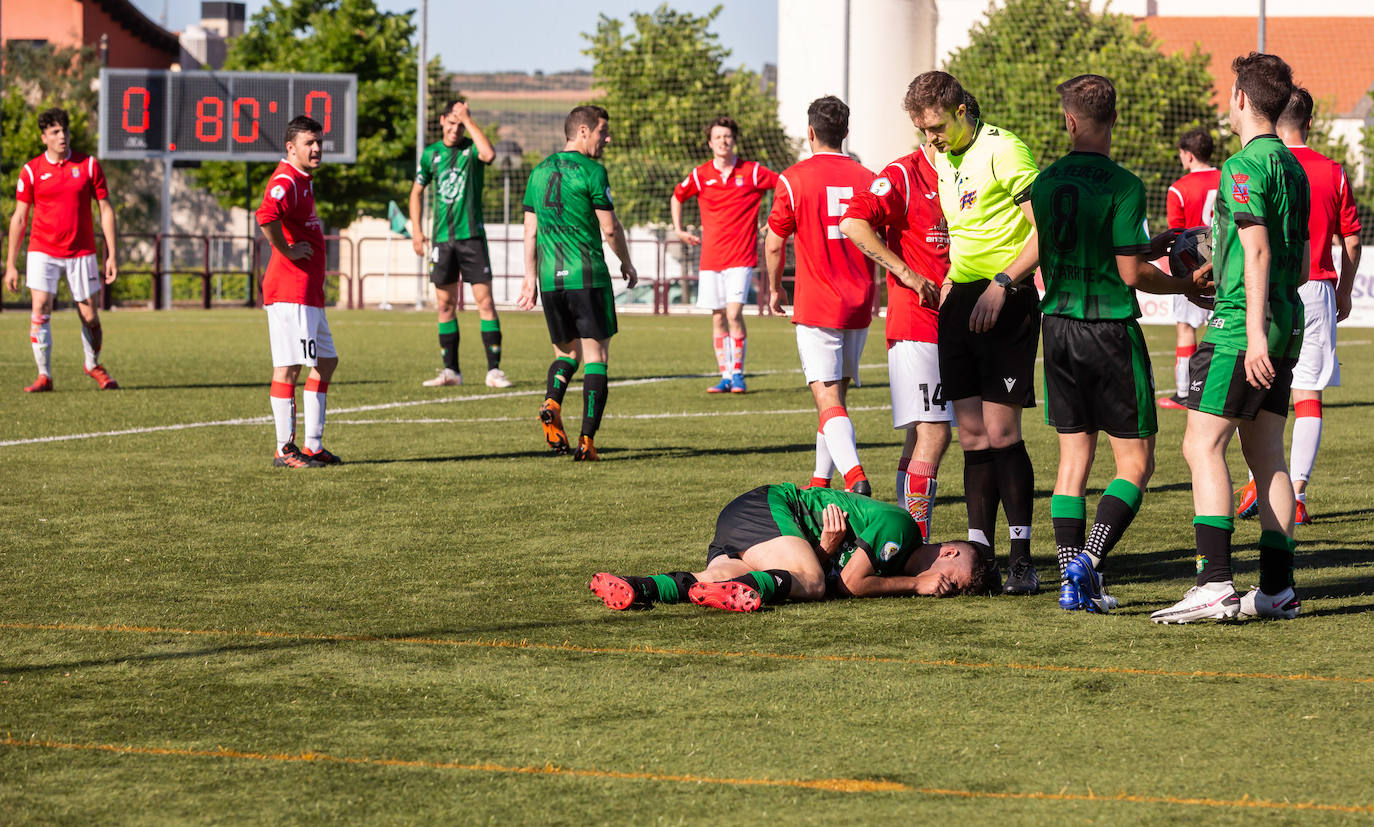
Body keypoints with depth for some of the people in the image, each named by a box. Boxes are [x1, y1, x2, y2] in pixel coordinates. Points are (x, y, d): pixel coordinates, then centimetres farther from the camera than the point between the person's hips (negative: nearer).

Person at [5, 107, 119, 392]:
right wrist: (10, 265, 1)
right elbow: (19, 218, 4)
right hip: (42, 252, -1)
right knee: (40, 310, -15)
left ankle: (93, 365, 29)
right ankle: (44, 375, -7)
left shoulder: (89, 165, 2)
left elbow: (106, 211, 4)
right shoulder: (31, 171, 0)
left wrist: (112, 256, -2)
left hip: (81, 253, 1)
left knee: (90, 318, 3)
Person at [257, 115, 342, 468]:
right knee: (288, 367, -7)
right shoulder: (285, 181, -15)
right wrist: (288, 250, -22)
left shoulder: (303, 181, 19)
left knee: (326, 362, 13)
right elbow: (266, 216, -35)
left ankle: (313, 446, 17)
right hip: (290, 290, -11)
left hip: (309, 293, 11)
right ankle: (285, 449, -5)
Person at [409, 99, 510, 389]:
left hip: (471, 235, -3)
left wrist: (468, 119, -20)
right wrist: (416, 229, 9)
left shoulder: (472, 148, -2)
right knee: (445, 305, 5)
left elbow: (489, 154, -26)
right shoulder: (431, 154, 8)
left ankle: (494, 370, -7)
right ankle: (450, 370, 12)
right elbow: (417, 191, 18)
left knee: (485, 301, -8)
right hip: (442, 239, 3)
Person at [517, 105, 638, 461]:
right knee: (596, 355, 1)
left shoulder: (540, 171, 11)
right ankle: (587, 440, -7)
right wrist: (627, 264, 7)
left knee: (566, 351, 20)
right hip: (587, 275, -6)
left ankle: (552, 403, -9)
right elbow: (609, 227, -8)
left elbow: (530, 230, 13)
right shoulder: (591, 171, -8)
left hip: (550, 277, 6)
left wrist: (530, 276, 18)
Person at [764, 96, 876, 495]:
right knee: (836, 395, 18)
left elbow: (774, 243, 1)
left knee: (828, 399, -11)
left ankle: (855, 476, -31)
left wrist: (775, 288, 18)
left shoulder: (794, 179, -6)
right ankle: (821, 481, 27)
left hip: (816, 308, -4)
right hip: (858, 308, 4)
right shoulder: (867, 179, 5)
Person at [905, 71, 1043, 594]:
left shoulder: (1003, 151, -10)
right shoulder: (942, 161, 15)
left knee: (1000, 432, -9)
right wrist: (951, 279, 14)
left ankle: (1022, 559, -4)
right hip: (958, 301, 8)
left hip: (1004, 302, -8)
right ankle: (980, 554, 9)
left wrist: (1001, 283, -18)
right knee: (972, 434, 6)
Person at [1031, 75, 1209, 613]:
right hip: (1112, 329, -5)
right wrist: (1184, 285, 4)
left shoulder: (1046, 182, 4)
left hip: (1059, 325, 5)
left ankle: (1073, 580, 7)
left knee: (1073, 456, 11)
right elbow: (1131, 274, -15)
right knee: (1136, 462, 3)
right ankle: (1087, 561, -13)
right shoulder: (1123, 186, -13)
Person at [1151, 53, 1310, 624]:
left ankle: (1215, 583, -18)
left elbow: (1258, 251, -20)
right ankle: (1277, 588, 9)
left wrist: (1254, 330, -24)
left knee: (1203, 446, -10)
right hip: (1285, 327, 9)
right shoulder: (1292, 166, 16)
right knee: (1266, 456, 10)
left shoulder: (1245, 165, -12)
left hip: (1242, 327, -9)